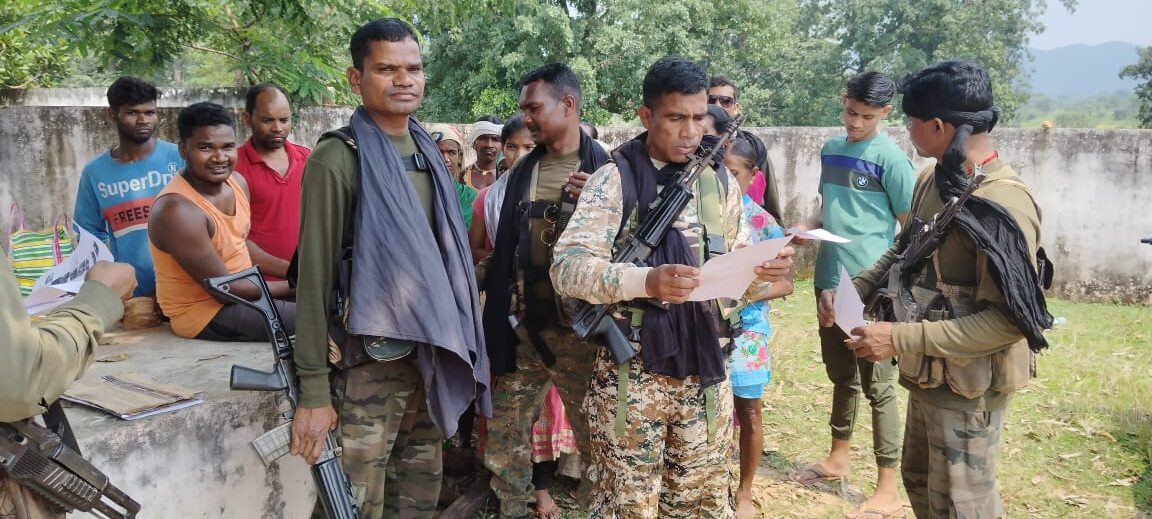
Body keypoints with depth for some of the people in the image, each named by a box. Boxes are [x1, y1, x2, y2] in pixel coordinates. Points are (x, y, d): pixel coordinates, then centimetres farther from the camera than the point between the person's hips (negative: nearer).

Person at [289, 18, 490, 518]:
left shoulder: (428, 152, 9)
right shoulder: (337, 159, -11)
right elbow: (315, 277, -12)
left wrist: (460, 347, 11)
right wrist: (313, 391, -15)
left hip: (432, 356, 6)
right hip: (369, 361, -6)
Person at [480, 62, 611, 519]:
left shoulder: (604, 168, -5)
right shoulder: (523, 170, 10)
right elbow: (506, 246, 13)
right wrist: (499, 316, 7)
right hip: (523, 324, 5)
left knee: (595, 434, 6)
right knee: (505, 433, 11)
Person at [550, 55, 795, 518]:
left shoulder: (718, 183, 8)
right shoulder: (614, 179, -7)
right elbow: (566, 267, -18)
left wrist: (765, 274, -12)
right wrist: (645, 280, -33)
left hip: (706, 369, 4)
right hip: (631, 372, -4)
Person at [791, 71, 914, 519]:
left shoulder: (890, 158, -10)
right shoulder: (831, 149, 10)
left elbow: (910, 228, -8)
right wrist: (807, 226, -1)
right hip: (829, 281, 7)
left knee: (876, 385, 0)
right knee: (841, 375, 19)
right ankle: (838, 458, 36)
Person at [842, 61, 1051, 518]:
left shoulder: (1002, 204, -25)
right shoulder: (932, 181, 1)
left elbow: (1008, 320, -27)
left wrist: (902, 340, -29)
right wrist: (856, 289, 1)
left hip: (967, 384, -8)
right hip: (927, 373, 8)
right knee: (919, 480, 24)